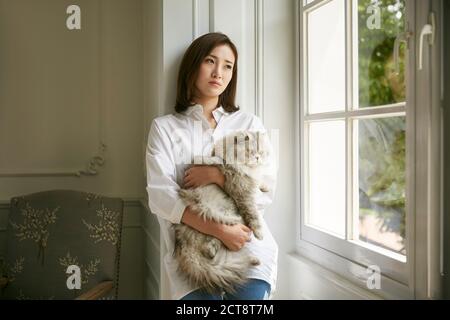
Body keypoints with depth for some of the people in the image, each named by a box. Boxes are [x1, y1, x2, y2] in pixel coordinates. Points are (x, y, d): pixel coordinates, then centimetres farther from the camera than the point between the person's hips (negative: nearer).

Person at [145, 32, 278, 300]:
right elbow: (161, 196, -4)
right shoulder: (165, 127, 9)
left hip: (249, 242, 1)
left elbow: (266, 192, 5)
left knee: (248, 293, -23)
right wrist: (219, 230, -14)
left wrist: (217, 175, -9)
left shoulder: (249, 124, 12)